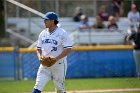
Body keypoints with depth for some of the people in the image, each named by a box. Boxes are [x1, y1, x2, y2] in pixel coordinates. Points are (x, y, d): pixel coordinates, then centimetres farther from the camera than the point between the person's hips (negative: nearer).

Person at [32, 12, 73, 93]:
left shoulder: (62, 33, -8)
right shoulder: (43, 33, 10)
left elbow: (68, 49, -12)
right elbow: (39, 48, 18)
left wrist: (56, 58, -21)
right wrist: (40, 56, -4)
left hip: (58, 64, -4)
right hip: (45, 64, 4)